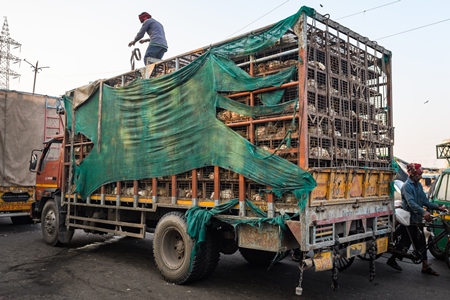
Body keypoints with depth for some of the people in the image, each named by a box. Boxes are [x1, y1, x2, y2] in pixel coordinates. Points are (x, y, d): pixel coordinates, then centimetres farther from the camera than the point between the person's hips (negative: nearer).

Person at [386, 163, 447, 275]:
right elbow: (411, 203, -29)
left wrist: (438, 207, -4)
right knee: (405, 242, 2)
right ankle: (392, 260, 18)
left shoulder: (418, 185, 9)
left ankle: (425, 266, 14)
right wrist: (423, 212, -41)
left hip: (417, 220, 7)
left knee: (421, 242, 8)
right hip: (408, 220, -7)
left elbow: (425, 201, 10)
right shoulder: (407, 186, -16)